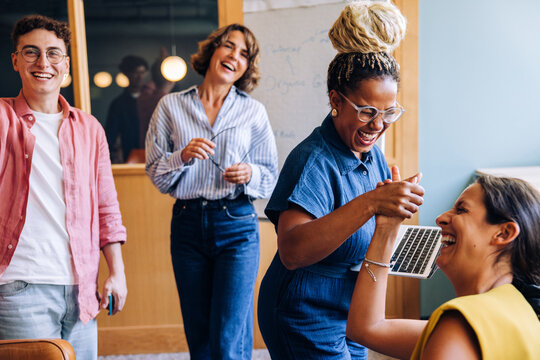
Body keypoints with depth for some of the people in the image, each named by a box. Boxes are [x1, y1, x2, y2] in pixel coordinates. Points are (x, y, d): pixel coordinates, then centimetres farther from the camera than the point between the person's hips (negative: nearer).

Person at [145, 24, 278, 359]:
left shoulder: (254, 111, 5)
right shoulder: (171, 106, 6)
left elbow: (271, 177, 7)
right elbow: (156, 174, 4)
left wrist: (249, 174, -14)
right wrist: (184, 156, -14)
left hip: (237, 224, -1)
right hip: (188, 224, 2)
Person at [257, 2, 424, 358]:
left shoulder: (372, 152, 2)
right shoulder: (313, 160, -24)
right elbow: (292, 252, -38)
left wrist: (394, 205, -6)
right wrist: (370, 202, -45)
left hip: (349, 316, 8)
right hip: (308, 320, -8)